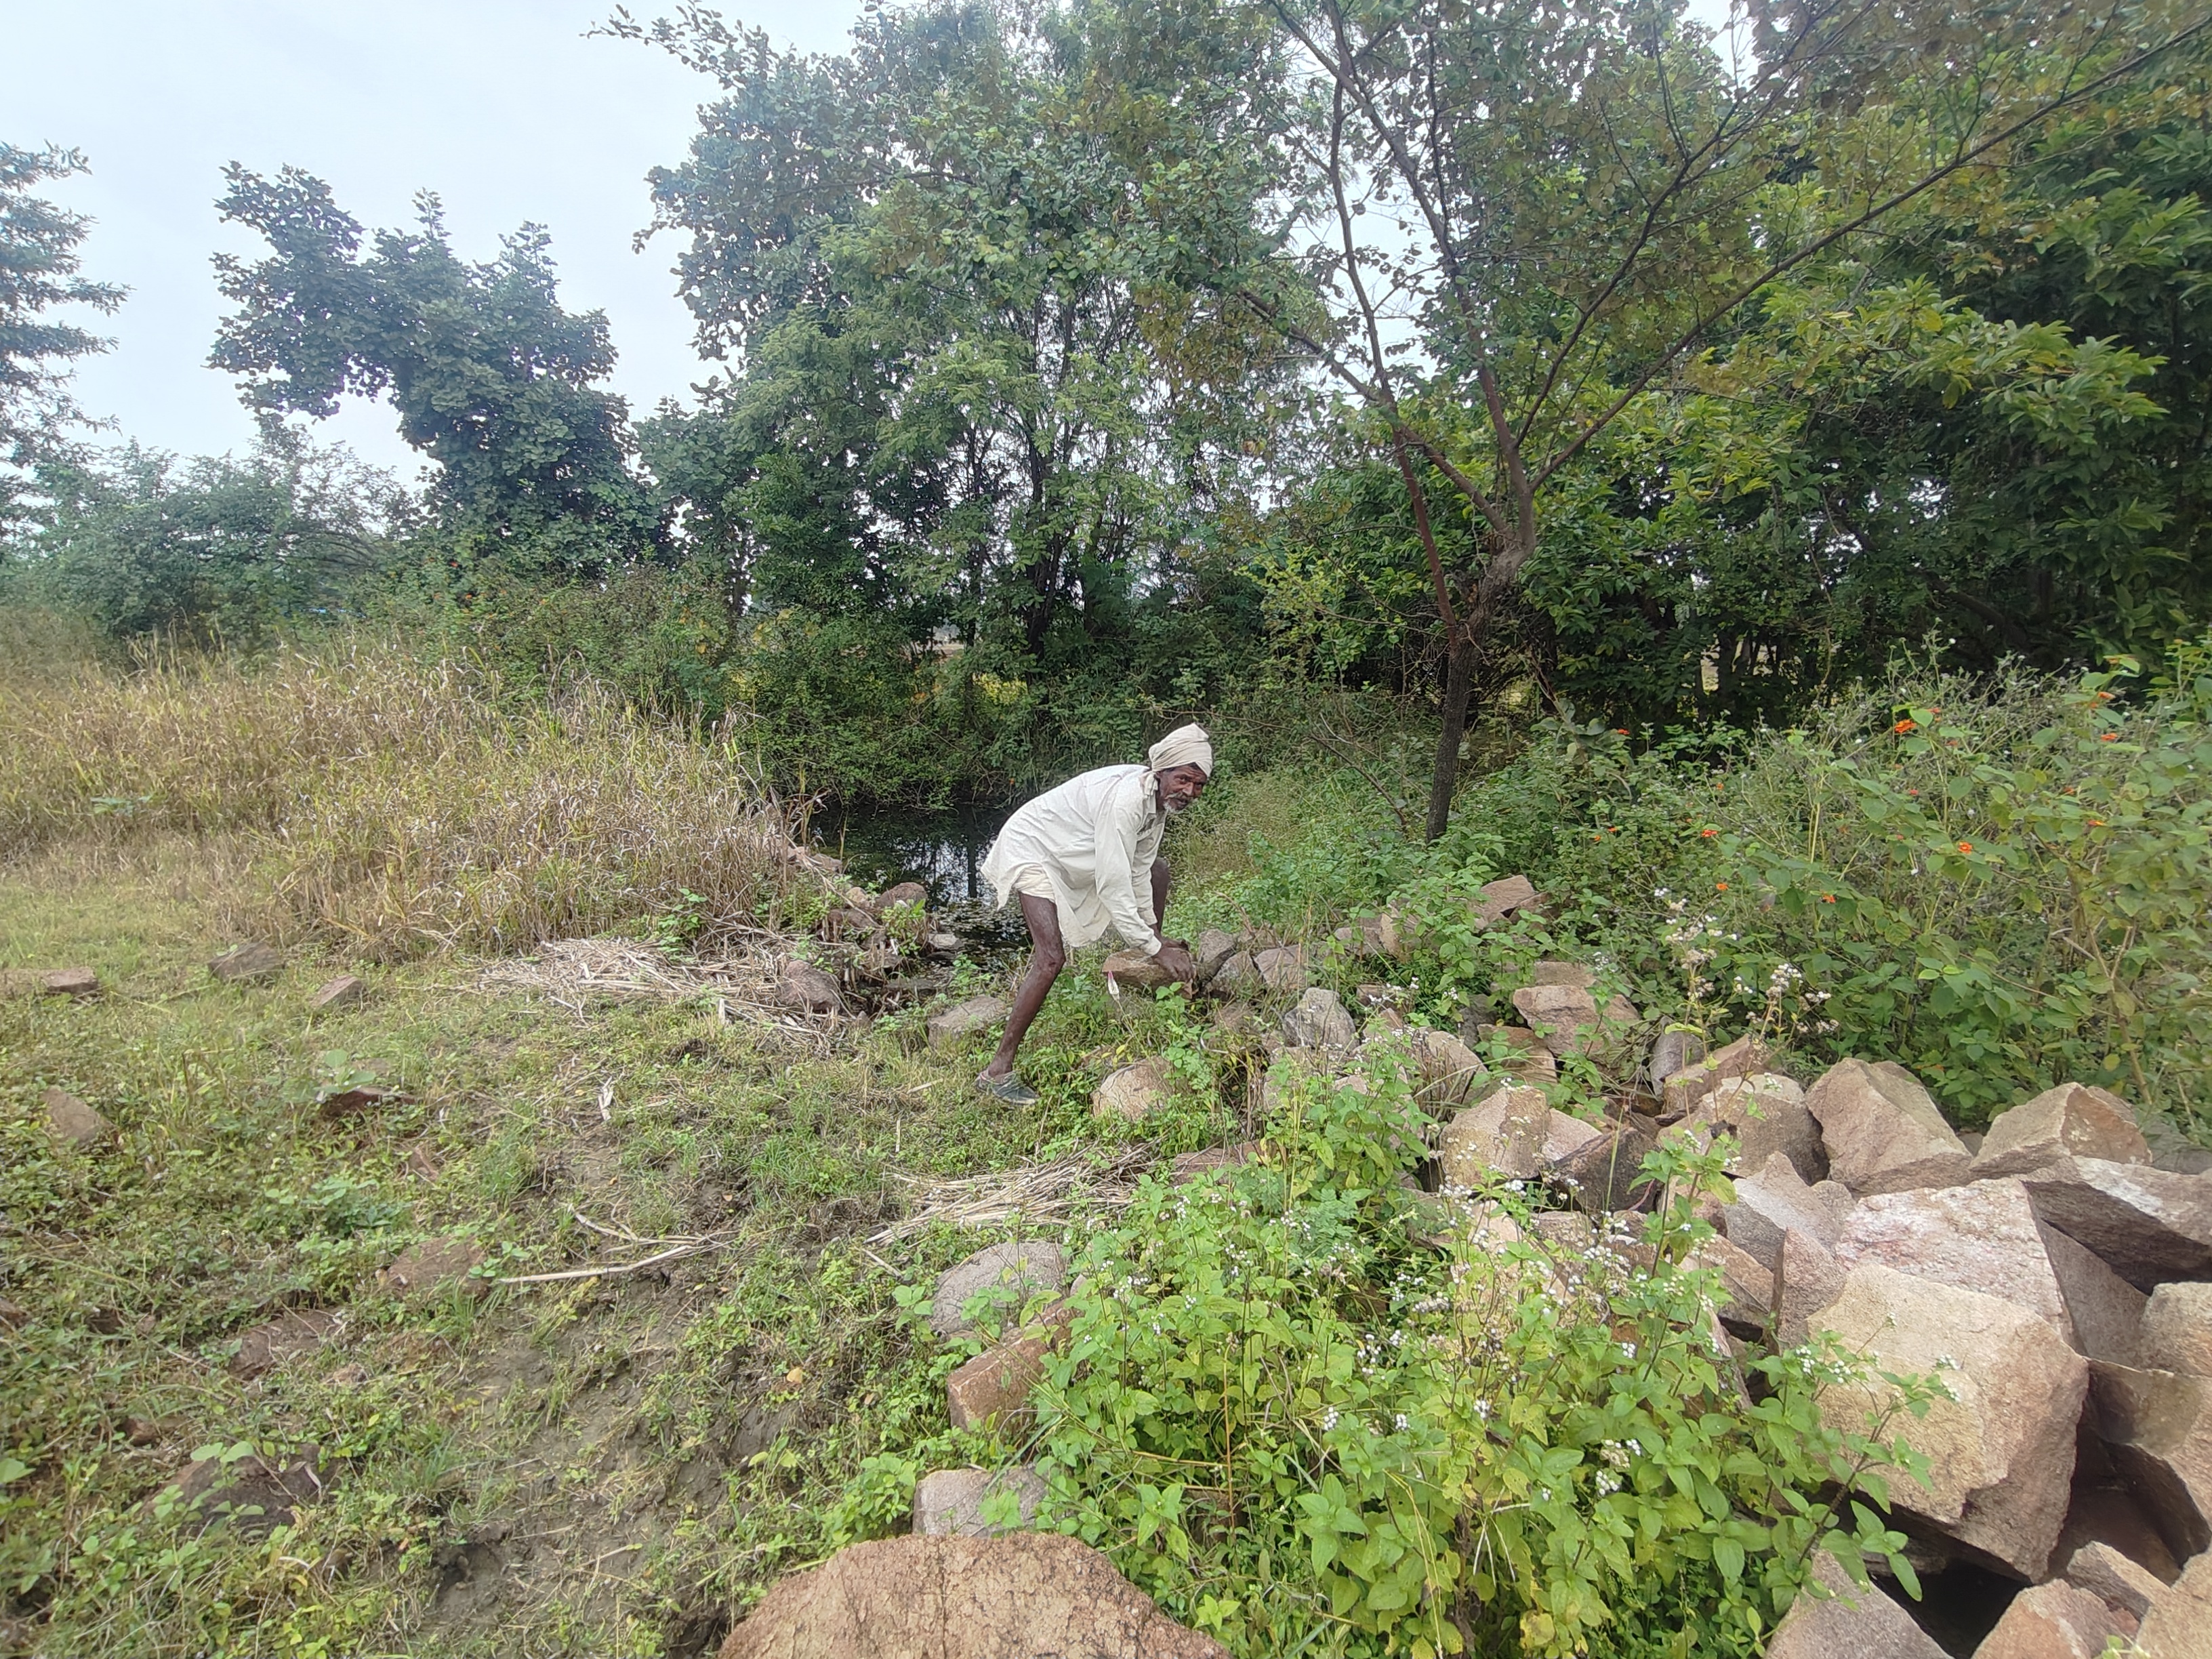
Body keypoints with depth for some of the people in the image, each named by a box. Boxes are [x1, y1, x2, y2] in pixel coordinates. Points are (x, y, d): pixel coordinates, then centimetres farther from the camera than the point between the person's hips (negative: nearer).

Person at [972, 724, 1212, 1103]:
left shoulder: (1160, 799, -6)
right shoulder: (1124, 798, -34)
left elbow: (1138, 871, 4)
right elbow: (1113, 888, -33)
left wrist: (1153, 935, 3)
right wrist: (1154, 948, -26)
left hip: (1076, 855, 9)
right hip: (1033, 849, -9)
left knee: (1156, 870, 13)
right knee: (1051, 958, -22)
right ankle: (998, 1069, -16)